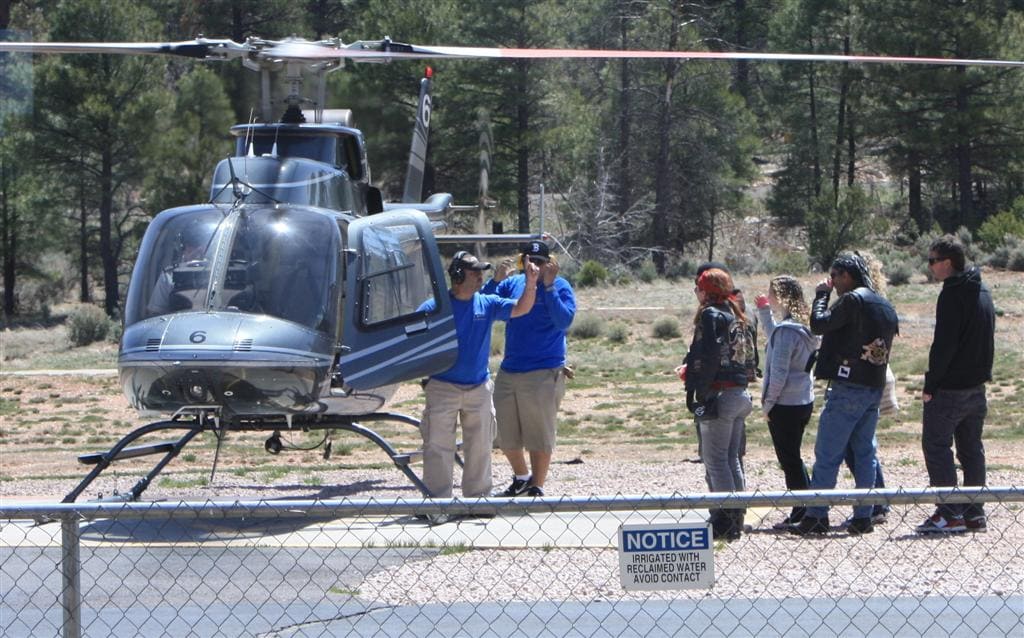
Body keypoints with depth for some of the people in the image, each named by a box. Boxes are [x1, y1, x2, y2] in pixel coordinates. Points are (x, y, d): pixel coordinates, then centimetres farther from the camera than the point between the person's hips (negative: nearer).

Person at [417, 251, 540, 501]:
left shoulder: (487, 304, 4)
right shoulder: (433, 308, -8)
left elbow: (521, 309, 2)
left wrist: (531, 284, -13)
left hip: (479, 387, 4)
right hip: (442, 387, -4)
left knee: (480, 447, 10)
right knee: (438, 447, -4)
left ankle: (478, 496, 21)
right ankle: (437, 500, 0)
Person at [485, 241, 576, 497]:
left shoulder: (560, 287, -5)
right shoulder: (512, 284, 8)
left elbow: (564, 321, -20)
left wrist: (548, 285, -24)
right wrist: (495, 281, -13)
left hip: (543, 374, -6)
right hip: (508, 371, 6)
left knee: (539, 436, -2)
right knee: (507, 437, 14)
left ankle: (537, 487, 8)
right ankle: (522, 478, 33)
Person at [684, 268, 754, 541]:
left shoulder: (710, 316, -11)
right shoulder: (737, 317, 15)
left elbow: (705, 357, -18)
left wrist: (695, 390, -15)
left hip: (719, 394, -9)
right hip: (740, 394, 9)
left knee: (715, 460, -5)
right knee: (731, 459, 14)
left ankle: (725, 522, -7)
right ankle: (736, 518, 17)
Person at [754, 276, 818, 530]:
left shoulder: (787, 330, -20)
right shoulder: (804, 327, 8)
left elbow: (778, 372, -20)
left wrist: (768, 403, -11)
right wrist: (764, 310, 26)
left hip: (785, 404, -9)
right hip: (804, 401, 9)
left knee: (789, 460, -2)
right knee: (793, 458, 18)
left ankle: (801, 515, 0)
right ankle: (807, 510, 20)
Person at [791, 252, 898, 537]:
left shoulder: (852, 300, -12)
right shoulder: (886, 306, 16)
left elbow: (819, 324, -13)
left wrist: (822, 295, 0)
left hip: (848, 387, -8)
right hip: (875, 388, 8)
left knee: (827, 454, -4)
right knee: (865, 452, 10)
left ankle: (816, 516, -5)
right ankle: (863, 517, 8)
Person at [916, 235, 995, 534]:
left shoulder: (952, 295, -16)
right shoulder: (982, 292, 13)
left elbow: (944, 344, -20)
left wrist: (931, 384, -15)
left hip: (950, 387, -9)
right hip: (977, 386, 9)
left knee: (936, 446, -5)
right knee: (971, 449, 13)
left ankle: (950, 513, -10)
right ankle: (974, 513, 13)